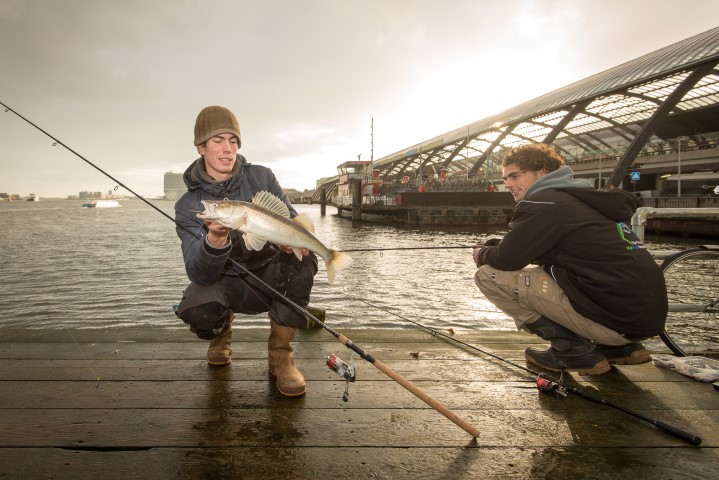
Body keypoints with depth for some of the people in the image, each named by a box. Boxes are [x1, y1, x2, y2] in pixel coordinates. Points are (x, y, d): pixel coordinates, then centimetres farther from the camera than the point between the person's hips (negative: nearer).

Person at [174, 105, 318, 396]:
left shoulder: (261, 178, -5)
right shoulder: (189, 206, -11)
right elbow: (199, 276, -21)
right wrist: (216, 240, -43)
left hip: (271, 275, 2)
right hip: (227, 283, -1)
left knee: (302, 259, -30)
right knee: (195, 309, -33)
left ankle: (280, 354, -13)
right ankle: (221, 333, 9)